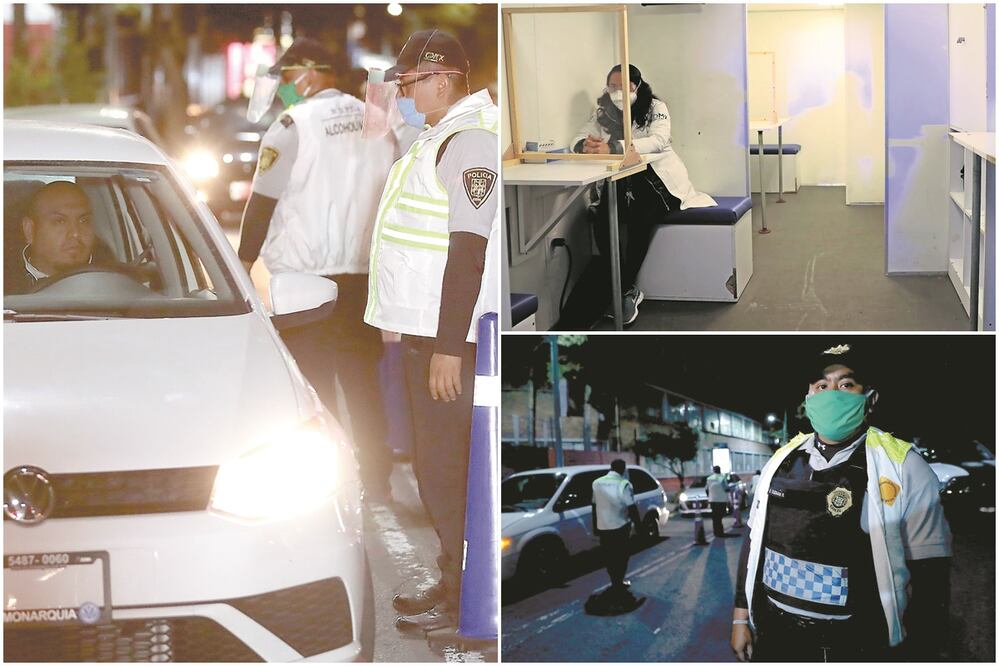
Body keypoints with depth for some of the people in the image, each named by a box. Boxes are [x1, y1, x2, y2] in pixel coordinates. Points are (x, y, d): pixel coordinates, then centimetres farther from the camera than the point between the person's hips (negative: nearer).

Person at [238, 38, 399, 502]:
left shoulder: (293, 125, -9)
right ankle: (376, 483, 16)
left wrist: (244, 261, 2)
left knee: (314, 386, 1)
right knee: (363, 381, 12)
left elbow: (263, 200, -8)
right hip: (364, 274, 6)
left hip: (304, 274, -5)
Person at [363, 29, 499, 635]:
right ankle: (455, 583, 27)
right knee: (441, 464, 16)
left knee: (444, 468, -5)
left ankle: (464, 602, 3)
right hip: (426, 330, 11)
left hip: (450, 335, -11)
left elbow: (468, 249, -23)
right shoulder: (441, 135, 16)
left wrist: (449, 347, -25)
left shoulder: (470, 140, -17)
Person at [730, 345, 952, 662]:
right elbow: (755, 540, 13)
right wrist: (741, 617, 11)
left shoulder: (902, 467, -8)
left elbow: (929, 574, -8)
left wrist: (920, 656, -11)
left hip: (859, 648, -4)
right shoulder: (782, 459, 5)